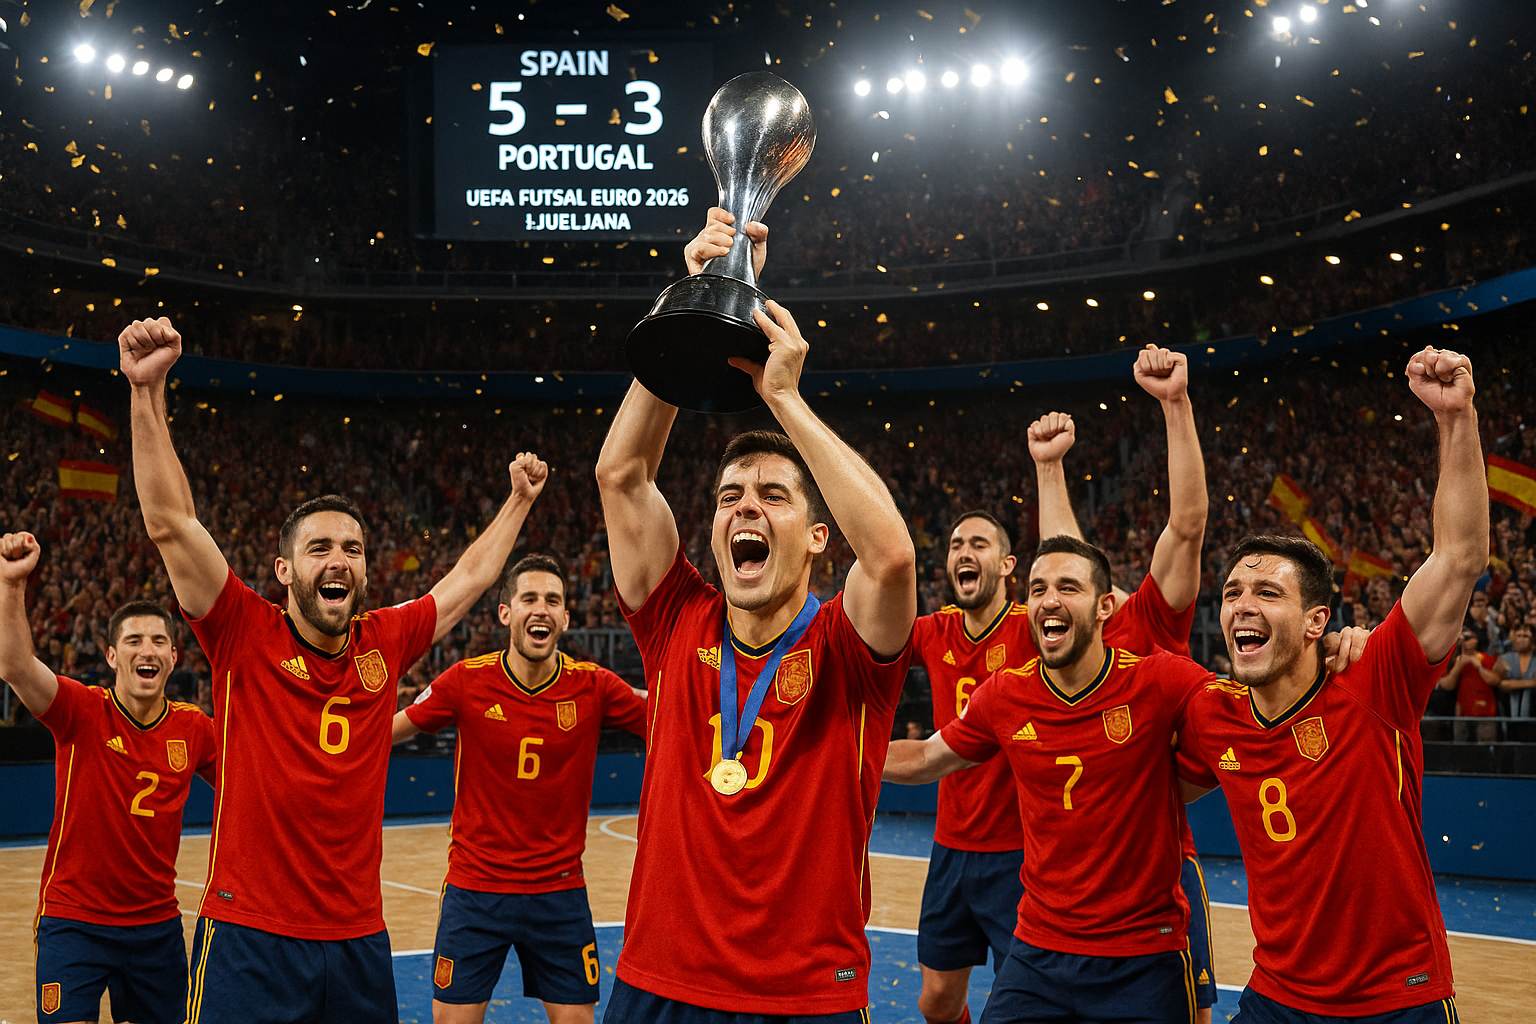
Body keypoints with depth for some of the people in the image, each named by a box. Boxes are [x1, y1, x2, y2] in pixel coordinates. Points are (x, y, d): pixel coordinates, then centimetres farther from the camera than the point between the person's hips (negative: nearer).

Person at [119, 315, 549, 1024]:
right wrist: (148, 389, -22)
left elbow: (469, 578, 19)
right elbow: (171, 524, -15)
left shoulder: (385, 644, 4)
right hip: (248, 938, -4)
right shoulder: (245, 635, -5)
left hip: (359, 939, 4)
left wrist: (519, 501, 27)